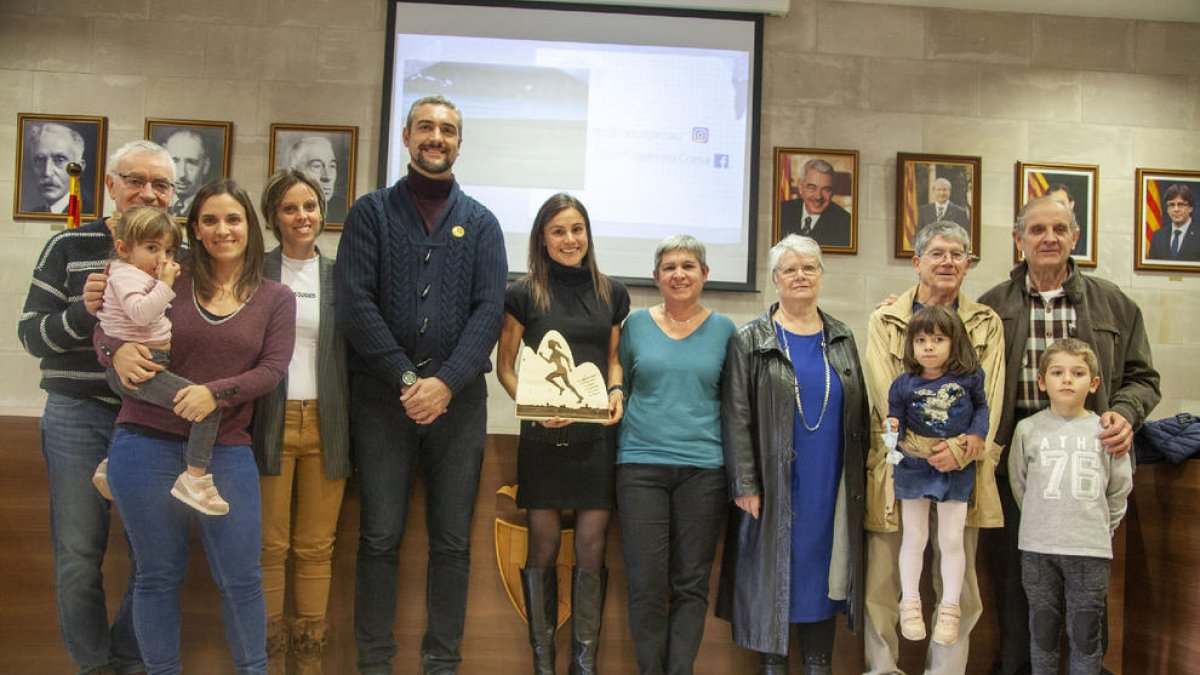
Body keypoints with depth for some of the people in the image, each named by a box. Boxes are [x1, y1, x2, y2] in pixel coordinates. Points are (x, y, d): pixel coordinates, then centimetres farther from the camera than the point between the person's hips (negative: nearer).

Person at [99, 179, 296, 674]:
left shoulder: (275, 299, 4)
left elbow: (272, 369, -5)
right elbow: (105, 329, 7)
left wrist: (216, 392, -19)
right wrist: (116, 351, -15)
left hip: (226, 448, 0)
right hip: (147, 442, 0)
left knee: (241, 577, 4)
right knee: (158, 574, 9)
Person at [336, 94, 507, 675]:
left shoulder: (480, 222, 11)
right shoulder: (371, 212, 7)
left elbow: (489, 311, 0)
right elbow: (354, 303, -4)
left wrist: (447, 382, -13)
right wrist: (406, 378, -12)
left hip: (458, 399, 1)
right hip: (382, 395, -1)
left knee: (453, 540, 6)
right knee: (380, 538, 2)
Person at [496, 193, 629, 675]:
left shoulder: (611, 293, 11)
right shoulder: (524, 293, 3)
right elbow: (505, 366, 5)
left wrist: (616, 392, -2)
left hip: (597, 436, 2)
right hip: (543, 437, -2)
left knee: (591, 549, 2)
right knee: (543, 548, 3)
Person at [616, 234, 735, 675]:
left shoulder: (723, 329, 7)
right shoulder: (636, 324, 6)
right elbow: (620, 390, 12)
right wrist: (620, 451, 6)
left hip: (703, 469, 1)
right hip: (641, 466, 0)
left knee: (692, 585, 5)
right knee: (646, 586, -2)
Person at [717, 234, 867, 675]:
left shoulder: (841, 340, 10)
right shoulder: (750, 341, -2)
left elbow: (858, 412, 14)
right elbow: (736, 417, -6)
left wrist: (858, 480, 8)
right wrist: (745, 485, -12)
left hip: (831, 486, 3)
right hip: (775, 485, -3)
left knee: (824, 567, 9)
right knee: (774, 570, 3)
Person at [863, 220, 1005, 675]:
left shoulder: (986, 323, 11)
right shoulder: (885, 319, 5)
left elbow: (989, 397, 1)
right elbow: (886, 394, -4)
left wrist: (961, 448, -15)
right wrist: (927, 447, -15)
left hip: (961, 470, 2)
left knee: (959, 584, 6)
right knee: (881, 581, 3)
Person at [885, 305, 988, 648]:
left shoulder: (969, 377, -8)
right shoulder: (903, 384, -9)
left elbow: (982, 406, 7)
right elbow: (896, 421, -4)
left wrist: (978, 432, -8)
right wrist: (893, 428, -26)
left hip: (956, 468, 0)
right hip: (914, 466, 0)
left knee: (951, 541, 6)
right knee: (914, 538, 11)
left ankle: (949, 610, 21)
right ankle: (910, 605, 24)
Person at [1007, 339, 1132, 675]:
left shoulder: (1104, 430, 1)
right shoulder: (1028, 429, 1)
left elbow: (1120, 488, 9)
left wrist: (1099, 526, 9)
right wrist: (1042, 522, 7)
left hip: (1091, 549, 0)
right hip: (1038, 547, 0)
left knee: (1086, 633, 7)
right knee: (1043, 630, 10)